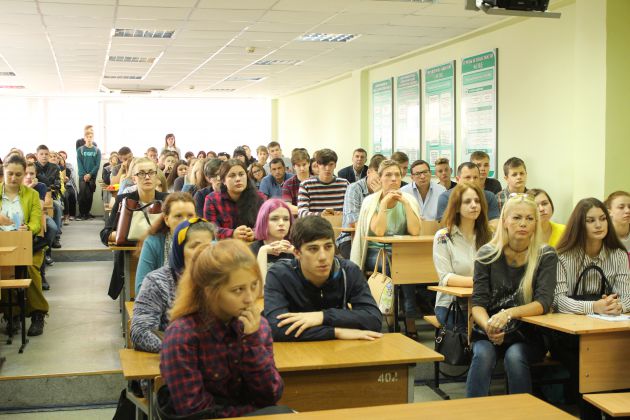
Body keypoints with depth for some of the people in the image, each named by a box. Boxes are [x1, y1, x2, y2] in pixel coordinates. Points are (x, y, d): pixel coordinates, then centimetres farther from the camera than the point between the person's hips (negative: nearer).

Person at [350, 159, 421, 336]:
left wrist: (405, 203, -13)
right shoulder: (371, 201, -2)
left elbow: (415, 231, -11)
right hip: (375, 252, -2)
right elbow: (379, 232, -17)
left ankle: (411, 322, -22)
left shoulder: (409, 200, 4)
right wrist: (384, 203, -17)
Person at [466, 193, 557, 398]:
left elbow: (544, 303, -14)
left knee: (514, 356, -31)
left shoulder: (546, 256, -4)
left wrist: (508, 314, -31)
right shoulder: (487, 254, -2)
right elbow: (478, 303, -5)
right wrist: (488, 326, -28)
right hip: (489, 334, 1)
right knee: (483, 355, -30)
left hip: (528, 335, -1)